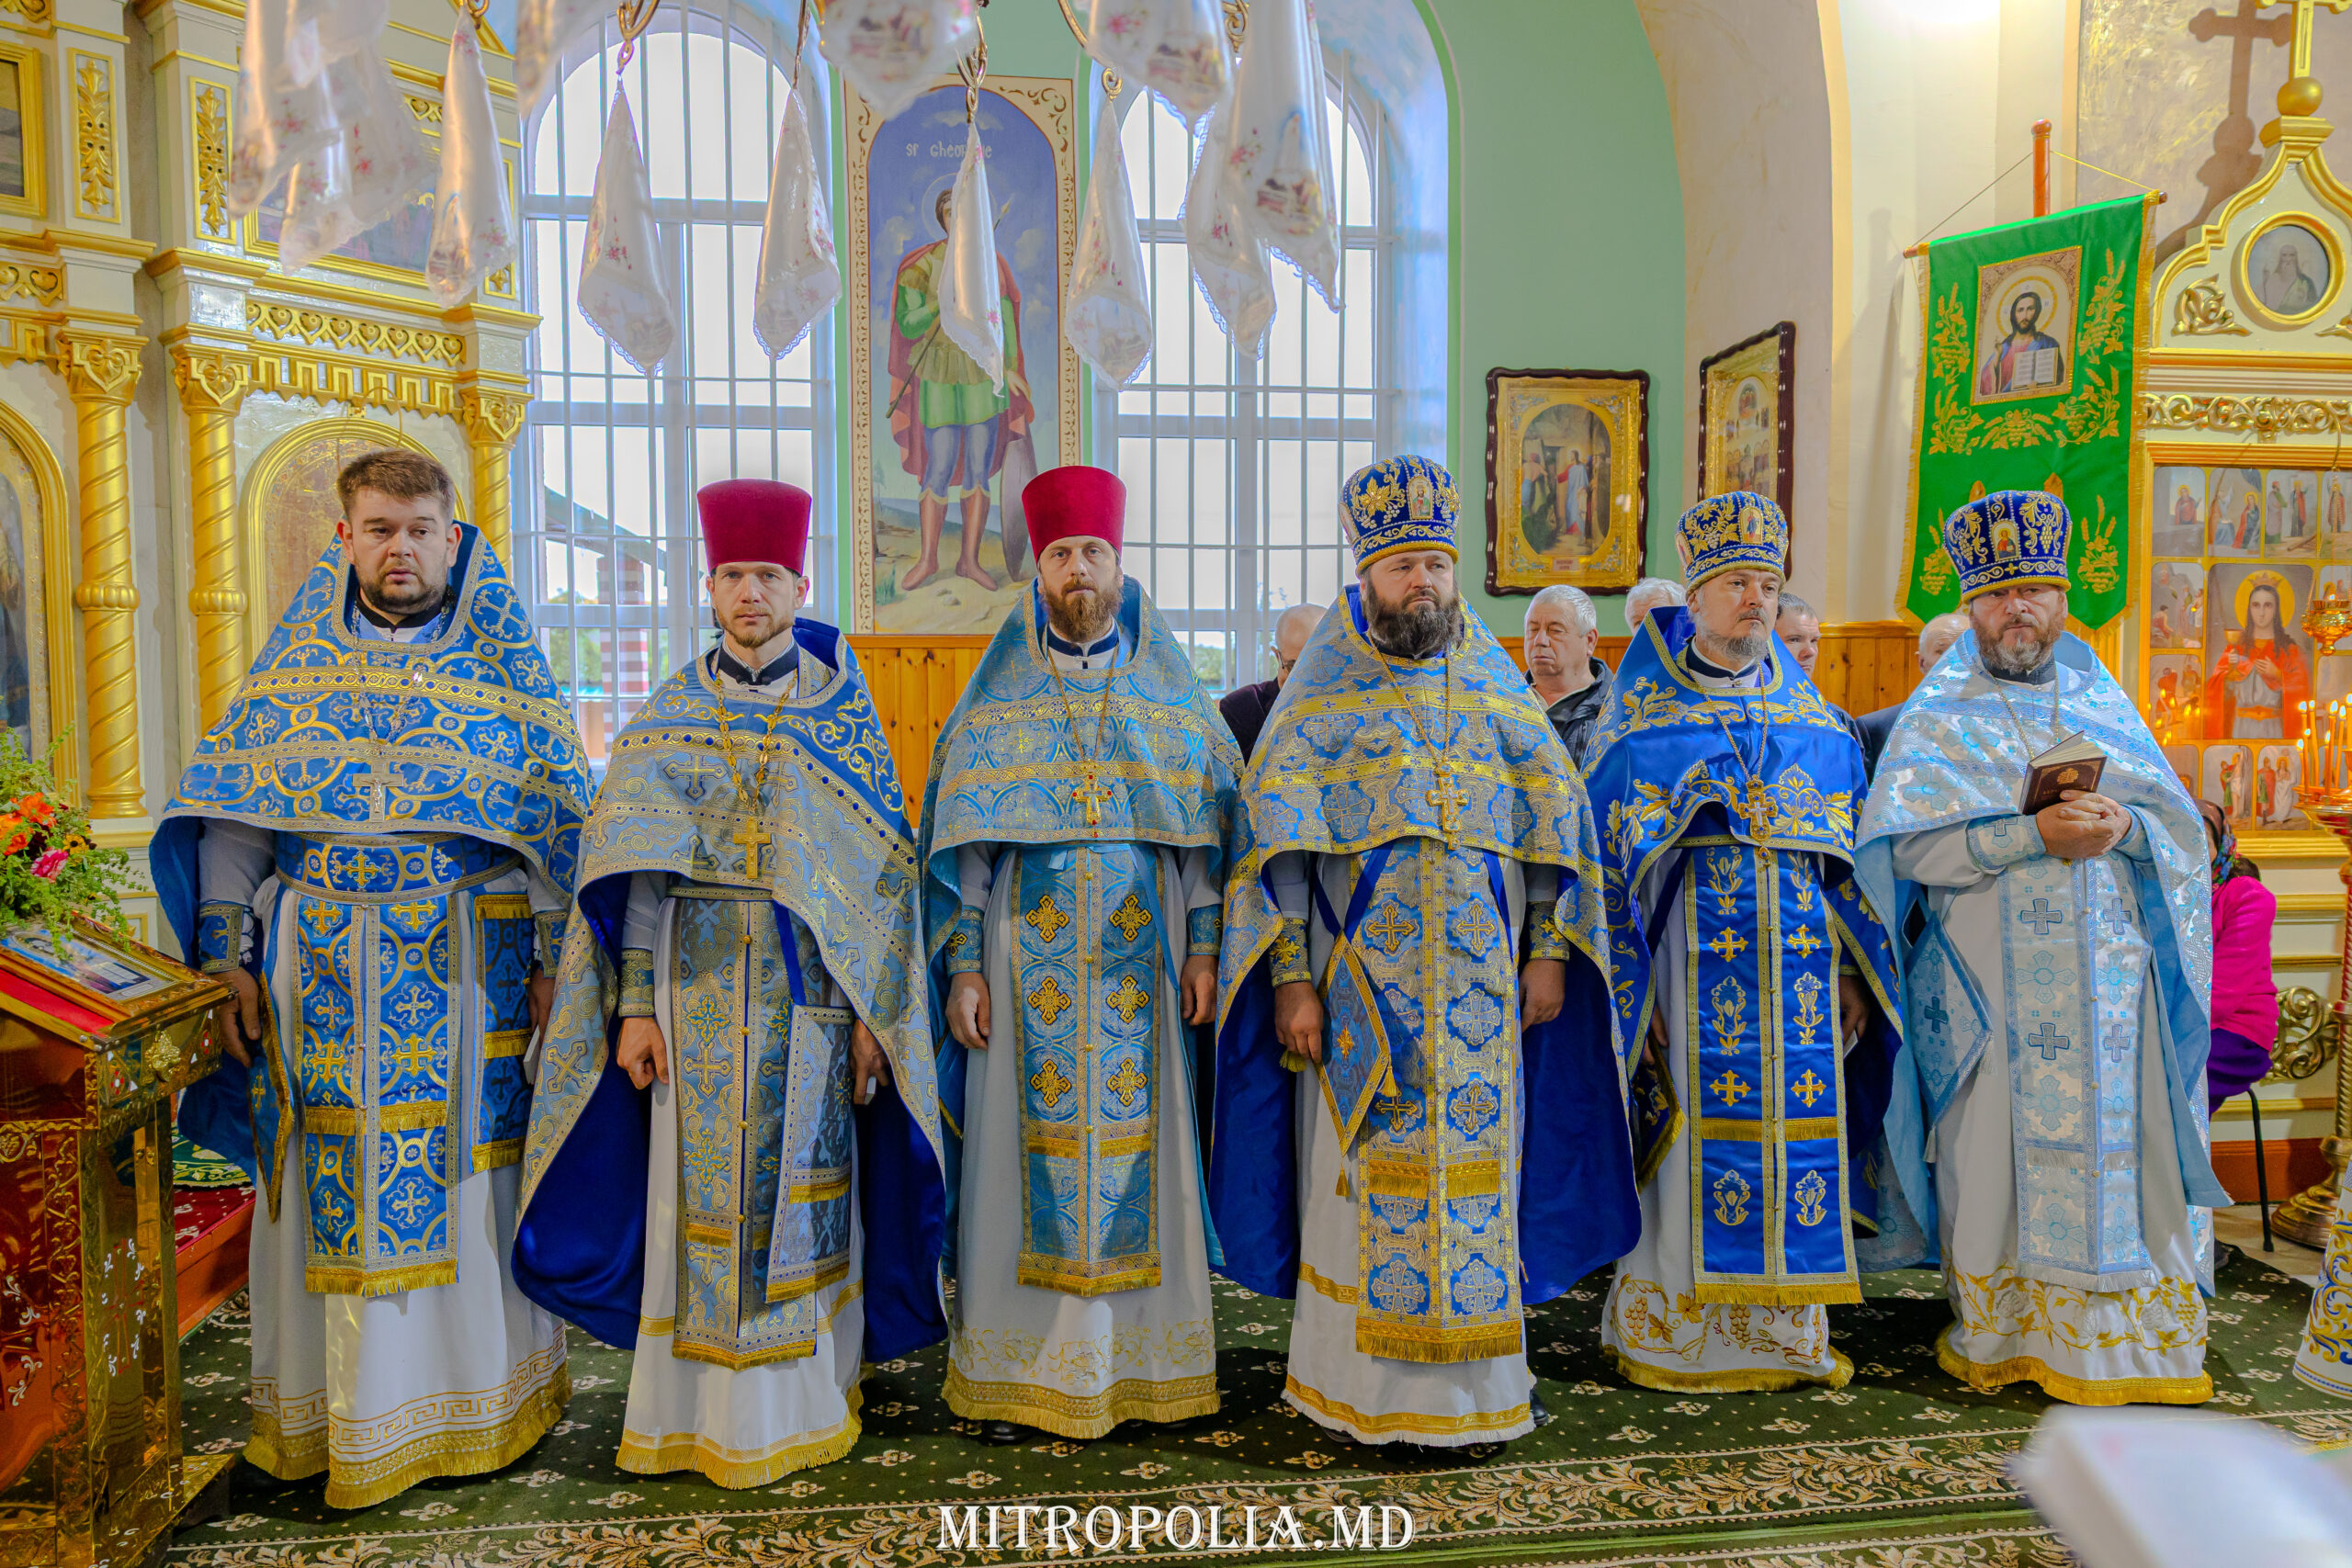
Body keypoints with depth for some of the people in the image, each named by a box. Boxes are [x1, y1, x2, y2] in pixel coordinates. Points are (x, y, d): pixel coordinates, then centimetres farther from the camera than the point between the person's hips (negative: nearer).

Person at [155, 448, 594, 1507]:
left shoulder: (501, 659, 3)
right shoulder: (297, 662, 8)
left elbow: (556, 817, 2)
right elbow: (231, 816, 9)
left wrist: (553, 959, -3)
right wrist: (231, 952, 2)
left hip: (468, 967, -1)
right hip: (322, 969, 2)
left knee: (464, 1173, 4)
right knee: (333, 1181, 5)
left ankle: (480, 1399, 20)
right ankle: (333, 1410, 21)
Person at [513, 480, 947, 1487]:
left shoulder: (844, 713, 4)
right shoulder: (669, 714, 6)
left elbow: (882, 871, 2)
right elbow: (634, 871, 3)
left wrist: (872, 1014, -3)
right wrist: (635, 1004, -5)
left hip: (810, 985, 0)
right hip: (698, 984, 1)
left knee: (799, 1183, 5)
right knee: (705, 1186, 4)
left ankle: (800, 1403, 20)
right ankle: (702, 1409, 18)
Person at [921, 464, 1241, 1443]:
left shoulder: (1172, 695, 8)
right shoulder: (996, 701, 6)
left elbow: (1211, 828, 7)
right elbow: (957, 842, 3)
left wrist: (1205, 948, -1)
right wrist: (963, 965, -4)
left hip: (1139, 961, 1)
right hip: (1028, 960, -1)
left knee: (1133, 1139, 3)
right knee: (1030, 1148, 1)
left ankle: (1134, 1360, 17)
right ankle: (1017, 1371, 11)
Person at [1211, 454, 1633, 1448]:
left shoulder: (1492, 681, 10)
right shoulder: (1324, 690, 2)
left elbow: (1551, 811, 11)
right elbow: (1281, 837, -4)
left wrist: (1548, 948, 3)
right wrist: (1293, 979, -11)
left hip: (1481, 977, 3)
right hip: (1363, 974, -2)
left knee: (1475, 1163, 6)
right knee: (1367, 1168, 1)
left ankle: (1472, 1382, 19)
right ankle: (1363, 1386, 14)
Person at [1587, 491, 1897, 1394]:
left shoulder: (1817, 725, 13)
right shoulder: (1644, 726, 3)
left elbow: (1851, 861, 16)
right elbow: (1610, 865, -1)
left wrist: (1854, 975, 9)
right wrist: (1628, 991, -8)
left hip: (1803, 968, 4)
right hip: (1692, 970, -3)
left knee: (1798, 1140, 5)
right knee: (1693, 1142, -2)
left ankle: (1789, 1330, 19)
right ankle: (1679, 1332, 12)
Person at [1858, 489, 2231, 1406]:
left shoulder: (2103, 703, 16)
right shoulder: (1938, 719, 3)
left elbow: (2180, 825, 11)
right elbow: (1911, 849, -9)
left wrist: (2122, 825, -11)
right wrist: (2036, 833, -18)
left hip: (2109, 976, 4)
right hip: (1992, 985, -3)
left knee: (2119, 1145, 2)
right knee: (2000, 1154, -3)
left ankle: (2128, 1336, 13)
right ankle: (2004, 1338, 9)